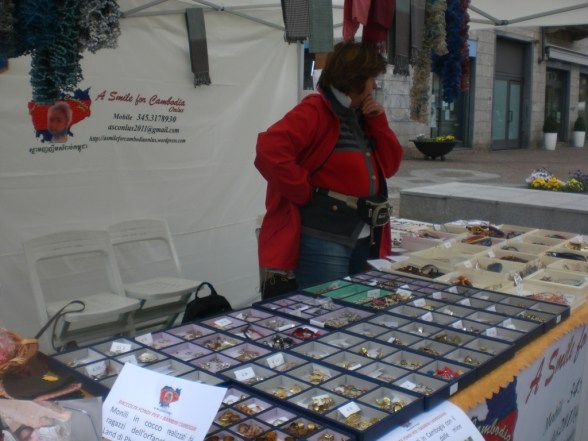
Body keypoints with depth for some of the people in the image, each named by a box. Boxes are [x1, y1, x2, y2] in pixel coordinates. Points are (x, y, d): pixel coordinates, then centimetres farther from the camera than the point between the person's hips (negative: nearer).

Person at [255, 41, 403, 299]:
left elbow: (389, 167, 14)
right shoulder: (315, 112, -13)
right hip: (323, 242, -9)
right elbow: (269, 151, -27)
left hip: (364, 240, 9)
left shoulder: (360, 117, 14)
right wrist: (306, 193, -20)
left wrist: (378, 121, 3)